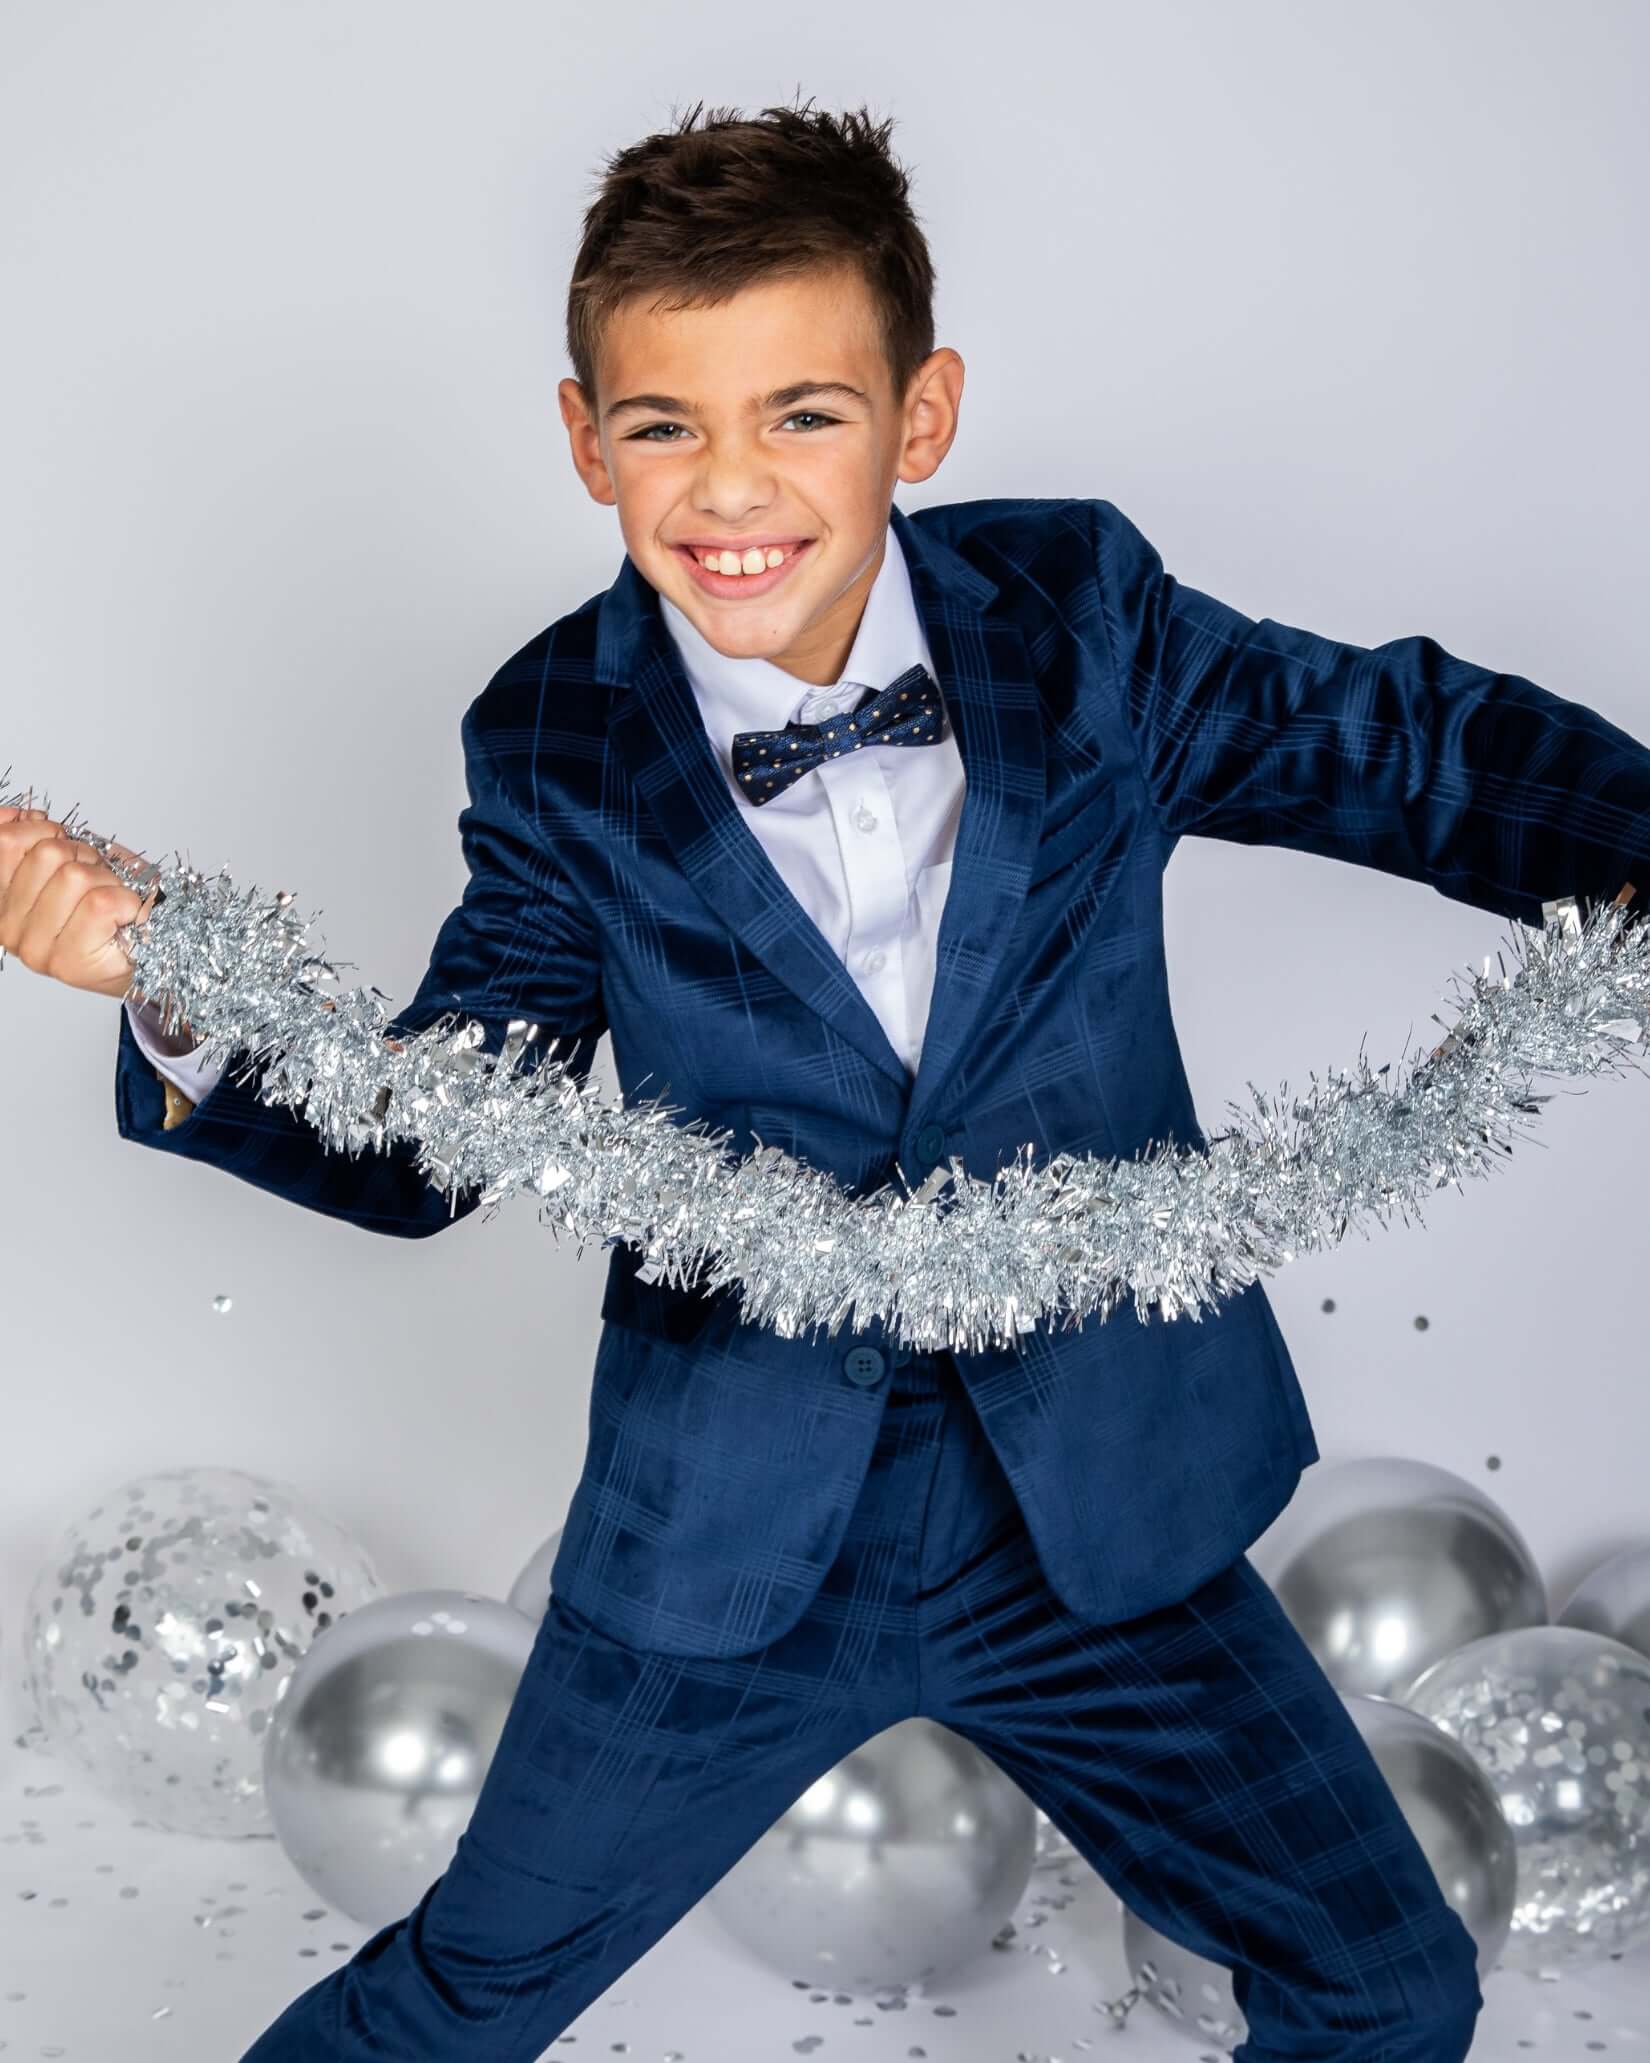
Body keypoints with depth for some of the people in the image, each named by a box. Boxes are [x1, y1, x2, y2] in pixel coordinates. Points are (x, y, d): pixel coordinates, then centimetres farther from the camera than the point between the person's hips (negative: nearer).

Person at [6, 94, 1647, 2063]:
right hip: (726, 1534, -1)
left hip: (1105, 1508, 2)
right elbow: (419, 1148, -6)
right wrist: (179, 998, -24)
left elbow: (1407, 743, 2)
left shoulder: (1078, 610, -8)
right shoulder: (560, 747, -9)